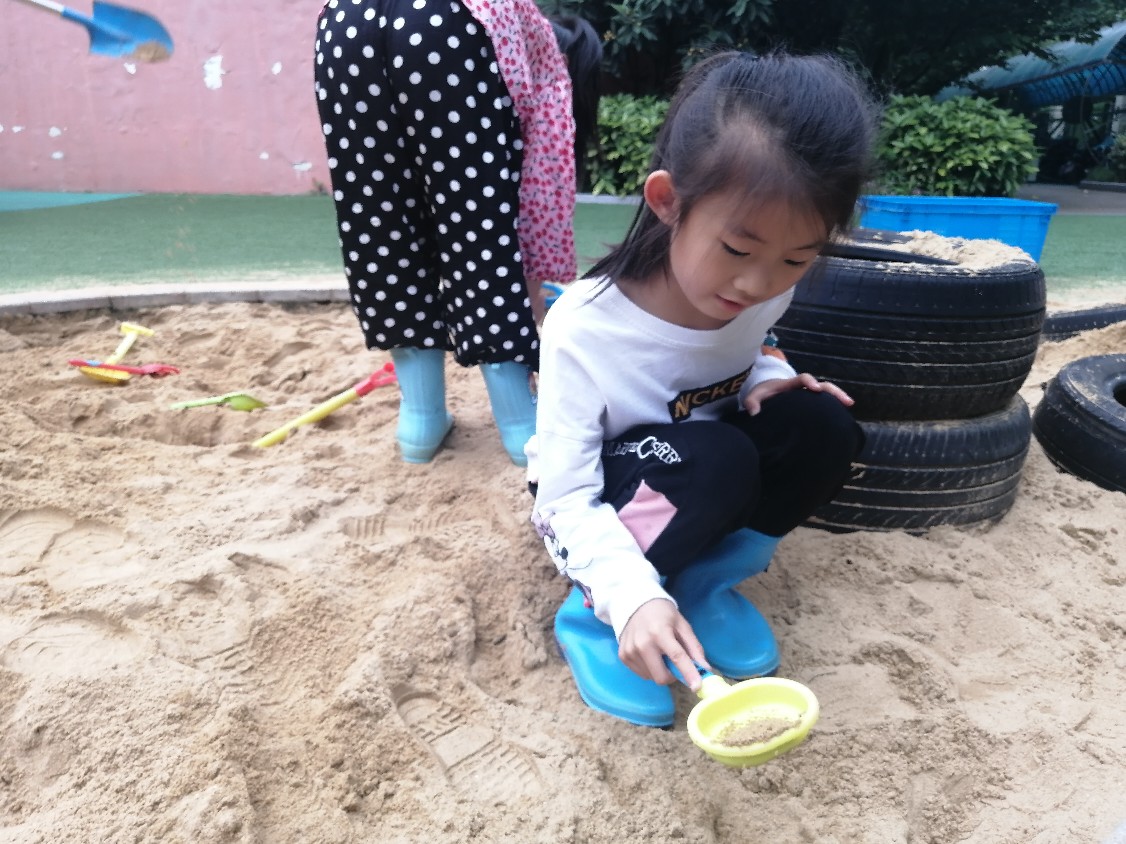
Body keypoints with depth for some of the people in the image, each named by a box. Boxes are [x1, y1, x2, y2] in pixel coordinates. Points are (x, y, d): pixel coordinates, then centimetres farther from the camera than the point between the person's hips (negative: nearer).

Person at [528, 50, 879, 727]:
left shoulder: (764, 291, -15)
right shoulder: (584, 329, -31)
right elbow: (569, 499, -26)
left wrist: (768, 378, -14)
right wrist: (634, 597, -42)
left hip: (704, 492, 5)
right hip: (599, 508, -5)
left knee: (823, 426, -20)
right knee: (719, 462, -34)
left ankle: (705, 582, -4)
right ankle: (594, 612, -12)